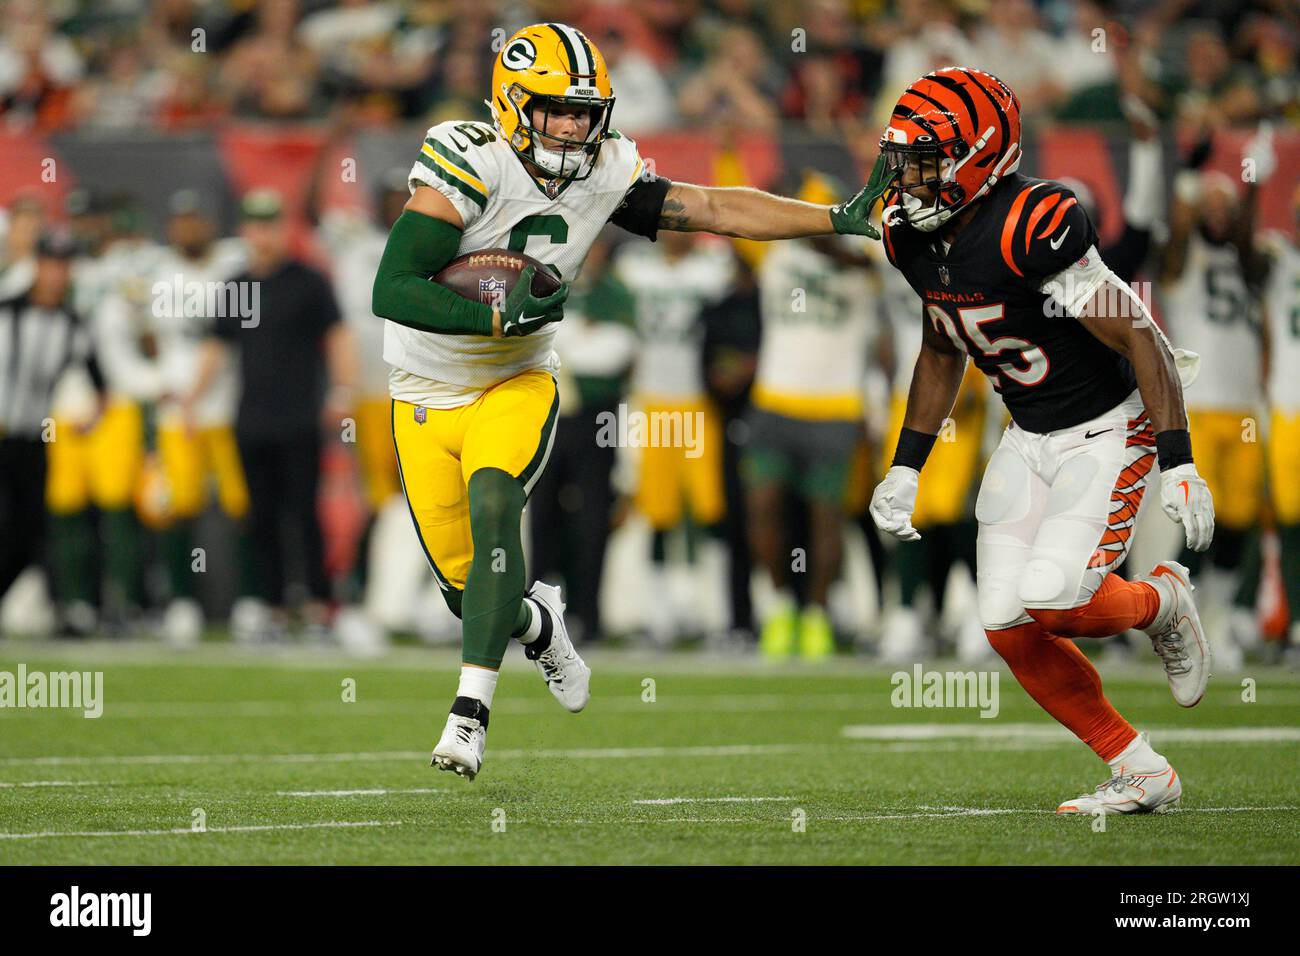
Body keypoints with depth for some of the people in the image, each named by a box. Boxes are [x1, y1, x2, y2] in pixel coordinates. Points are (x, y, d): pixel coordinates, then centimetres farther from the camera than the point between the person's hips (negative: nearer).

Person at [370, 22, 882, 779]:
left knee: (492, 506, -29)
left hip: (516, 385, 2)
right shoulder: (470, 164, -24)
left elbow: (714, 209, 1)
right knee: (467, 587, 1)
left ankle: (472, 710, -30)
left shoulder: (603, 172, -8)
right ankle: (538, 622, 39)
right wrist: (502, 315, -35)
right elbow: (393, 291, -29)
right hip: (428, 397, -2)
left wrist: (840, 219, -2)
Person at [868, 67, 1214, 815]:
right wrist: (905, 467, 13)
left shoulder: (1033, 230, -28)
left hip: (1109, 430, -8)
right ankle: (1142, 774, 9)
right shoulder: (915, 239, -2)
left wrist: (1179, 466, -26)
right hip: (1029, 438, 8)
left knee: (1052, 601, -23)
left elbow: (1138, 338, -24)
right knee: (1010, 627, -4)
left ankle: (1162, 601, 11)